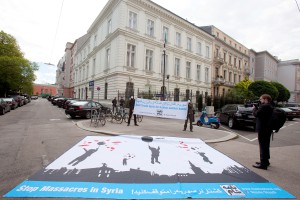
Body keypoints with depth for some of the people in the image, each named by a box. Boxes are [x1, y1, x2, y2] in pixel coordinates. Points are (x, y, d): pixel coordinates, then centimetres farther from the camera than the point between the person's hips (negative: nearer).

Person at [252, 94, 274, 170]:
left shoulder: (264, 106, -19)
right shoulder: (270, 106, 13)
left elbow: (256, 114, -20)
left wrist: (254, 108, -2)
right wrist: (257, 107, 5)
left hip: (263, 129, -10)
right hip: (268, 129, 10)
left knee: (263, 146, -4)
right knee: (265, 146, 19)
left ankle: (263, 164, 2)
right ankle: (265, 161, 31)